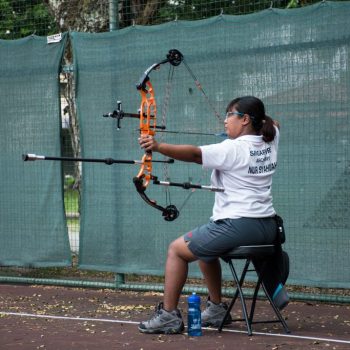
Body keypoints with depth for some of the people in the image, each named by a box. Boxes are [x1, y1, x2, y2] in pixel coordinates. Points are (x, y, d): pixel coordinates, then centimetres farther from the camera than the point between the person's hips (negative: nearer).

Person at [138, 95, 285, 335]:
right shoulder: (270, 142, 10)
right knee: (204, 247, 32)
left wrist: (158, 147, -31)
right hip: (268, 229, 9)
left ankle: (168, 315, 1)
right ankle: (217, 309, 34)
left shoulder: (233, 149, -13)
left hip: (238, 224, -9)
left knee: (177, 249, 4)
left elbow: (195, 154, -25)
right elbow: (273, 124, 35)